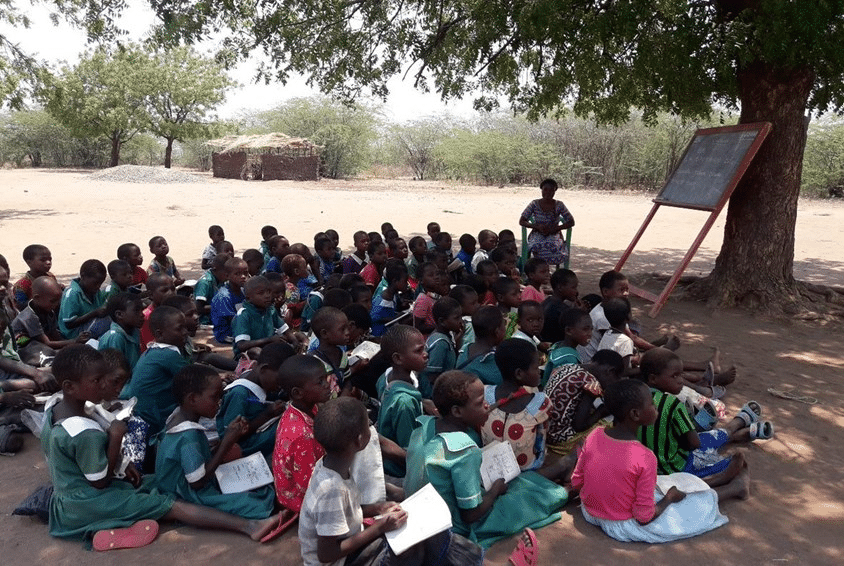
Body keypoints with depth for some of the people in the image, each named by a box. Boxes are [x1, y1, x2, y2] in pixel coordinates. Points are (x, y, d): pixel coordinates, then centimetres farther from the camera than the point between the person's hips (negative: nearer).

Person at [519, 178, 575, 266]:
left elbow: (571, 222, 1)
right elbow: (521, 221, 0)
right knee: (537, 245, -38)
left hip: (554, 235, 0)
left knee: (554, 246, -37)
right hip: (537, 235, 0)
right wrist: (537, 226, -16)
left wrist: (556, 228, -14)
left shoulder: (559, 205, 3)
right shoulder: (535, 204, 3)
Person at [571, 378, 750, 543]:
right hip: (623, 528, -6)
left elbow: (576, 482, -2)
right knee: (702, 503, 11)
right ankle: (736, 487, 36)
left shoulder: (594, 436, -14)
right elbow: (644, 517, -21)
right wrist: (668, 498, -4)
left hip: (590, 513, 6)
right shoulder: (644, 458, -29)